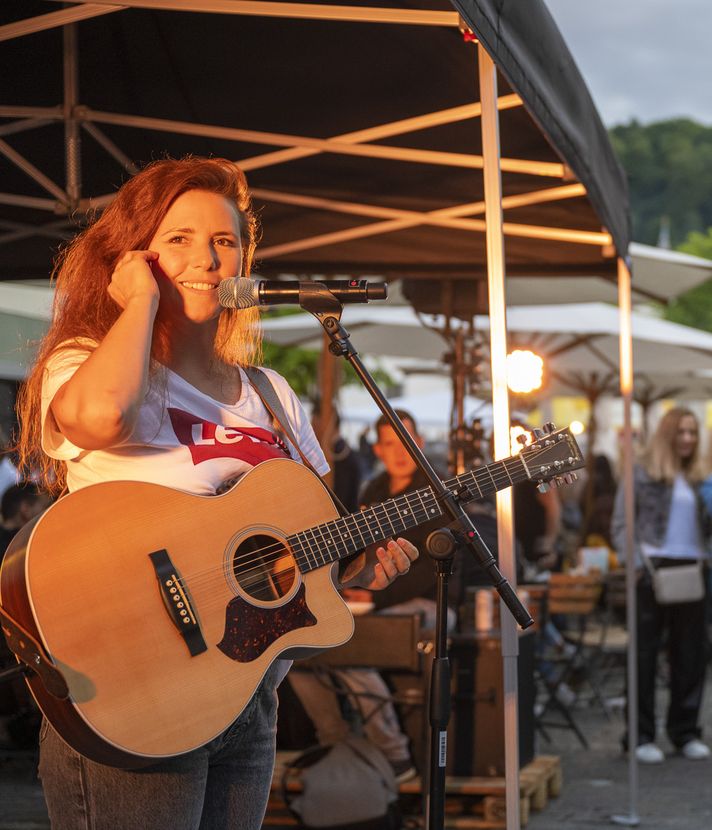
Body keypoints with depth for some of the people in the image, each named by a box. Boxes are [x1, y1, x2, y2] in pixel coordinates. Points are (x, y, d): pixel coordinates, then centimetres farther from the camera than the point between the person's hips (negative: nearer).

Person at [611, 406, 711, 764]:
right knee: (645, 654, 1)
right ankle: (642, 736, 7)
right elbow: (620, 525, -2)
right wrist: (636, 562, -14)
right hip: (653, 572, -5)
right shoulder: (642, 474, 0)